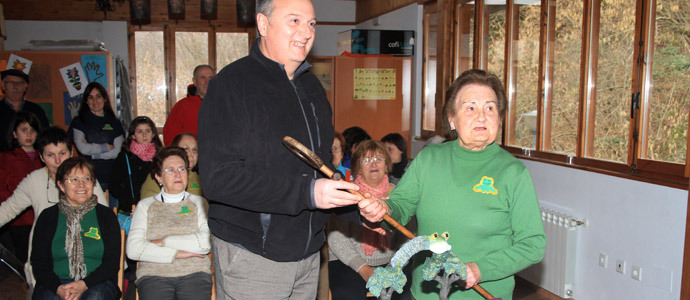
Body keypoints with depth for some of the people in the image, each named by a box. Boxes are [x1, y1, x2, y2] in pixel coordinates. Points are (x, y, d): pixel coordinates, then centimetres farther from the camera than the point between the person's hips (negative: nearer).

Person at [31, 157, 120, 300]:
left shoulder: (106, 215, 7)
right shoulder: (47, 217, 11)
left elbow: (113, 262, 2)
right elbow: (38, 262, 6)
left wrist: (85, 284, -15)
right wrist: (58, 287, -13)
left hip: (97, 282, 0)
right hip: (56, 282, 1)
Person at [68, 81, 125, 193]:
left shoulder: (114, 123, 10)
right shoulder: (79, 122, 7)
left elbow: (117, 152, 1)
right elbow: (83, 148, -5)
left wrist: (93, 154, -5)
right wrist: (107, 147, 0)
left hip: (110, 177, 1)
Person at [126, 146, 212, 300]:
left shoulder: (199, 203, 15)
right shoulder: (145, 205, 17)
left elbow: (206, 242, -3)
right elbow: (133, 249, 2)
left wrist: (164, 241, -1)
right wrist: (176, 254, -3)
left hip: (194, 273, 0)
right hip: (154, 275, 0)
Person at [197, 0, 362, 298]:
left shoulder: (312, 86, 12)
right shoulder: (231, 84, -13)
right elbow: (218, 178, -24)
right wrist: (306, 192, -28)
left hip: (308, 252, 7)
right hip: (251, 258, -6)